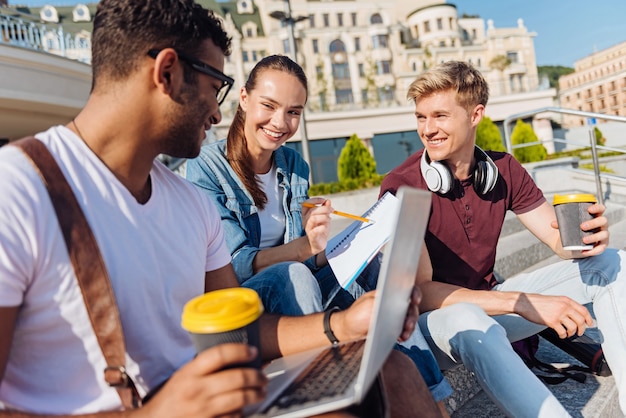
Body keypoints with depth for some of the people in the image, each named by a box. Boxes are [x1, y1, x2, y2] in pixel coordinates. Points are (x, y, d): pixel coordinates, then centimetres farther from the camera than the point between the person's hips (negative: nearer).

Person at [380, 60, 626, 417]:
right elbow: (419, 291, -24)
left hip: (490, 306, 6)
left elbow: (561, 240, -1)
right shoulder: (400, 186, -20)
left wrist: (587, 237, -26)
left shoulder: (503, 170, -4)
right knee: (468, 322, -41)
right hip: (430, 320, -5)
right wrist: (523, 302, -30)